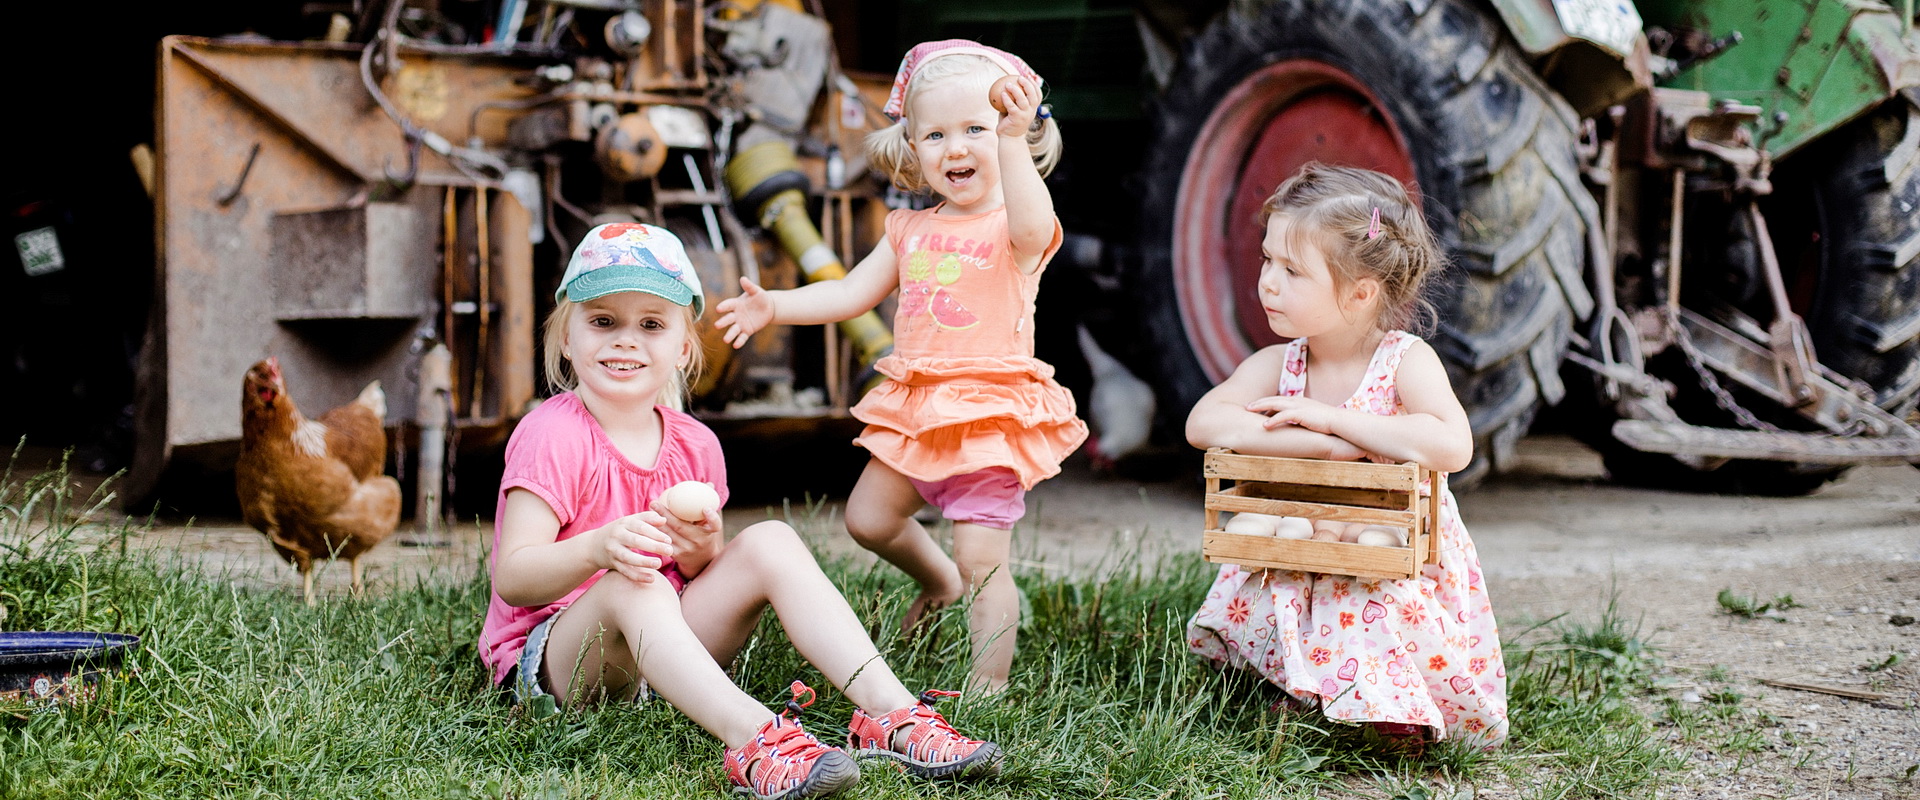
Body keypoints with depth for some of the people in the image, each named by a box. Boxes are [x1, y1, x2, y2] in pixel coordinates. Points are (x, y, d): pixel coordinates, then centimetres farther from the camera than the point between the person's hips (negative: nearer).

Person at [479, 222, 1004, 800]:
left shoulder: (694, 445, 7)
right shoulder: (551, 437, -12)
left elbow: (702, 576, 11)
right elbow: (512, 577, -21)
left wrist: (702, 551, -14)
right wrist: (599, 548, -40)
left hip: (663, 652, 6)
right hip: (546, 664, -6)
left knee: (770, 541, -12)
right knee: (632, 582, -36)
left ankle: (890, 710, -26)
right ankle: (752, 740, -56)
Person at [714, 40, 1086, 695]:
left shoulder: (1015, 227, -9)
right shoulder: (910, 231, 12)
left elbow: (1032, 226, -34)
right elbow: (851, 293, 15)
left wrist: (1012, 139, -47)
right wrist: (775, 306, 2)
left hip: (989, 413, -7)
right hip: (915, 414, 7)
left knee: (982, 560, -7)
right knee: (867, 518, 17)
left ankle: (989, 685, 6)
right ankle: (938, 580, 45)